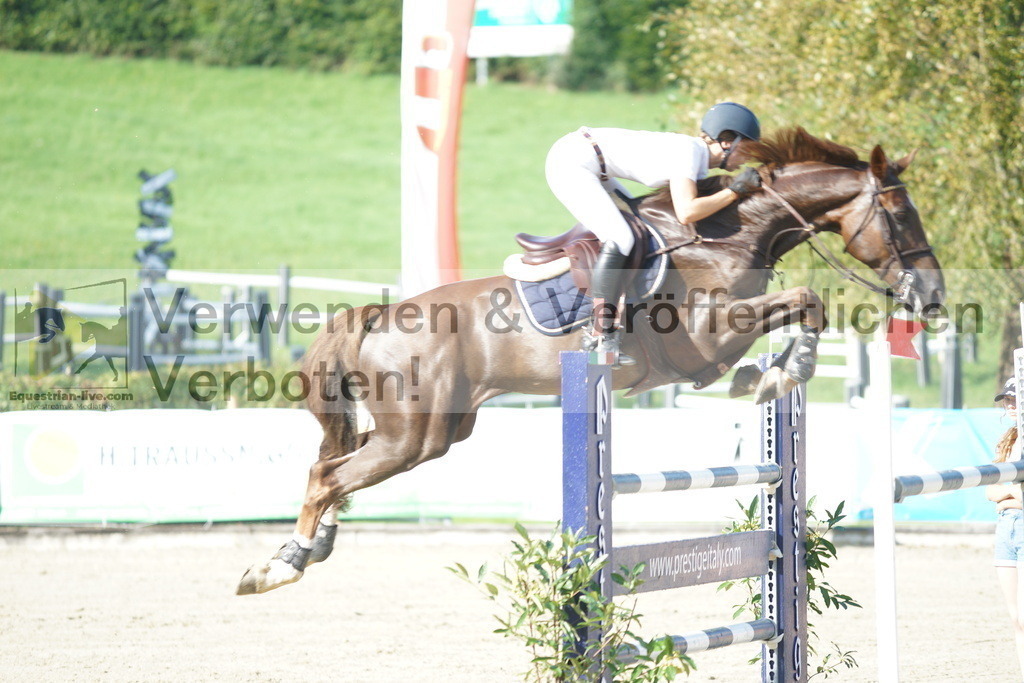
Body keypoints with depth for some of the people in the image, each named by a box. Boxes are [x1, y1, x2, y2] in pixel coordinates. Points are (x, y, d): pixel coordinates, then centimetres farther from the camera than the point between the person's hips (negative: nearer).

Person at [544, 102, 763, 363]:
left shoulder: (698, 155, 11)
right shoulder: (689, 152, -18)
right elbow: (687, 213, -29)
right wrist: (735, 191, -20)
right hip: (570, 163, -11)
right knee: (620, 239, -20)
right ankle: (603, 339, -21)